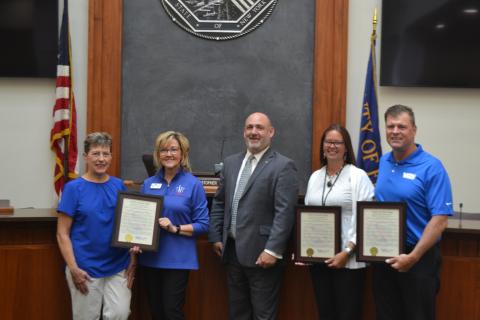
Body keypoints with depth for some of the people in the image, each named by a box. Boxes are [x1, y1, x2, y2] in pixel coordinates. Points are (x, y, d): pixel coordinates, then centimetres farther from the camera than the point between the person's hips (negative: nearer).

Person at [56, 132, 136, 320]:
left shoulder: (119, 186, 4)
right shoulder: (74, 188, -6)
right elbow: (62, 233, -6)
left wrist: (133, 261, 3)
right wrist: (73, 269, -13)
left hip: (119, 267, 3)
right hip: (86, 270, -3)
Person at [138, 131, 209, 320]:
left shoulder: (193, 184, -5)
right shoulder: (148, 184, 7)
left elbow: (203, 224, -6)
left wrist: (175, 229, -17)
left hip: (178, 258, -4)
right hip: (150, 256, 4)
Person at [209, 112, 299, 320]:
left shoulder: (283, 166, -9)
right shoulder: (230, 163, 12)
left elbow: (284, 212, -16)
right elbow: (219, 203, 16)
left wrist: (272, 250, -20)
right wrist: (216, 237, 10)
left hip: (262, 253, -6)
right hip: (233, 251, 6)